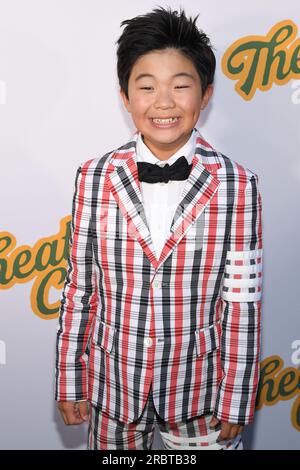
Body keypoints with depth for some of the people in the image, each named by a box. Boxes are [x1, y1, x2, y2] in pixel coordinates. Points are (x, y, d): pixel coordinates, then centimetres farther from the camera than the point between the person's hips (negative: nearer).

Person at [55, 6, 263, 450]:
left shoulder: (237, 184, -13)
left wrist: (236, 400, -3)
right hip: (114, 383, 2)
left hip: (200, 385, -1)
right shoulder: (94, 178, -10)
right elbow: (79, 288, -3)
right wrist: (70, 381, 2)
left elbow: (242, 302, -8)